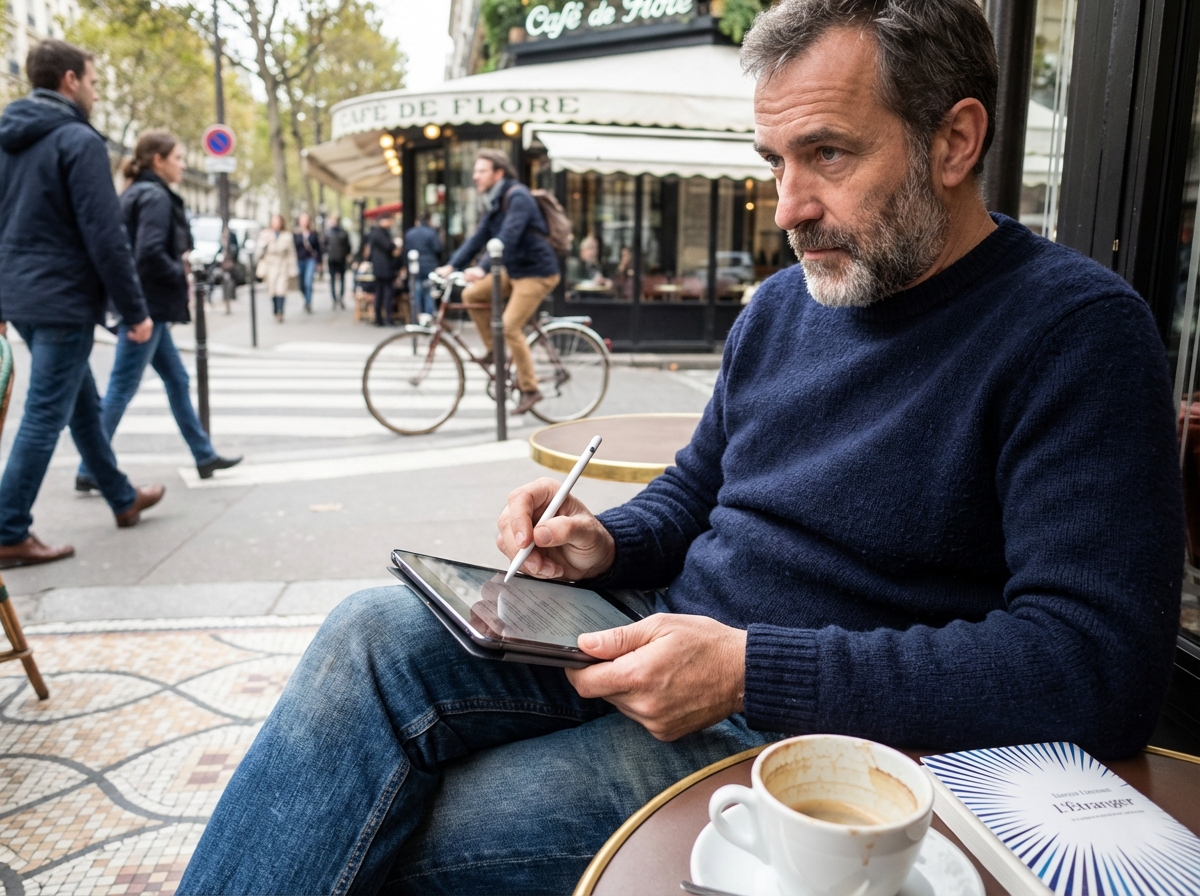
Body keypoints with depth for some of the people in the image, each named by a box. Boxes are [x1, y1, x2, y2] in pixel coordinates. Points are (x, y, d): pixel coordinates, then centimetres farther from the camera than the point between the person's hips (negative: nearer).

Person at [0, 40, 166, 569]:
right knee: (44, 418, -3)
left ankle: (123, 499, 32)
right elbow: (104, 235, -18)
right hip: (62, 299, -9)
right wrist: (134, 310, -12)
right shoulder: (79, 140, -13)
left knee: (83, 403, 18)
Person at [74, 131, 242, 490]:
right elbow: (150, 254, -24)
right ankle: (91, 470, 2)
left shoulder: (139, 193, 16)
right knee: (122, 388, -5)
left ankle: (204, 456, 23)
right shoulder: (155, 196, -13)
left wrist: (179, 273, 10)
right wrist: (182, 276, -9)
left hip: (147, 304, 10)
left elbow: (141, 249, 16)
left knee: (176, 379, 14)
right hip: (146, 305, -10)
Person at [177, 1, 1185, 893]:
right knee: (377, 631, -17)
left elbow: (1100, 670, -22)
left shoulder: (1075, 331, -13)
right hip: (664, 646, 7)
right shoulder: (782, 305, 9)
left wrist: (752, 671, -26)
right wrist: (605, 542, -3)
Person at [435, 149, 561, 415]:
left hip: (537, 273, -9)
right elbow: (478, 238, 8)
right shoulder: (493, 202, 10)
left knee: (510, 327, -16)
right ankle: (493, 351, 12)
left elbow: (507, 238, -30)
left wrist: (482, 268, -38)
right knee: (472, 295, -1)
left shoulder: (518, 197, -18)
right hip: (513, 270, 9)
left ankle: (530, 390, -3)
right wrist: (451, 265, -1)